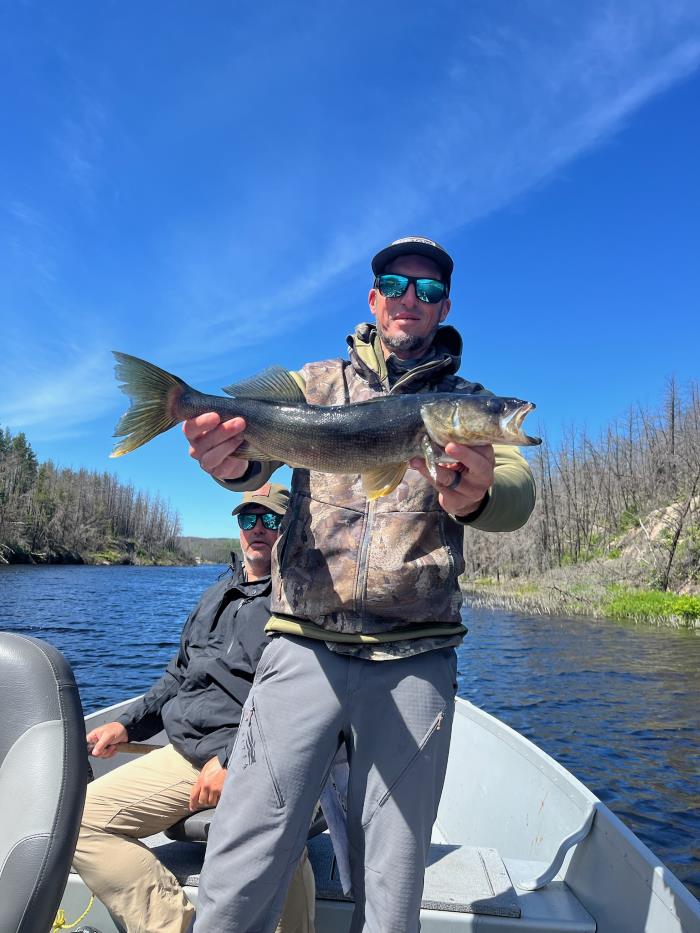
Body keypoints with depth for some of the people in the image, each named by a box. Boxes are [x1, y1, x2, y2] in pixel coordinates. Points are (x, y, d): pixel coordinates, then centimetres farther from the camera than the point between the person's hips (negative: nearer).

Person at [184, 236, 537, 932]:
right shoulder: (317, 383, 11)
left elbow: (519, 492, -9)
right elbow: (257, 434, -7)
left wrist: (476, 496, -33)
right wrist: (231, 460, -32)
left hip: (416, 661, 1)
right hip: (305, 647, 0)